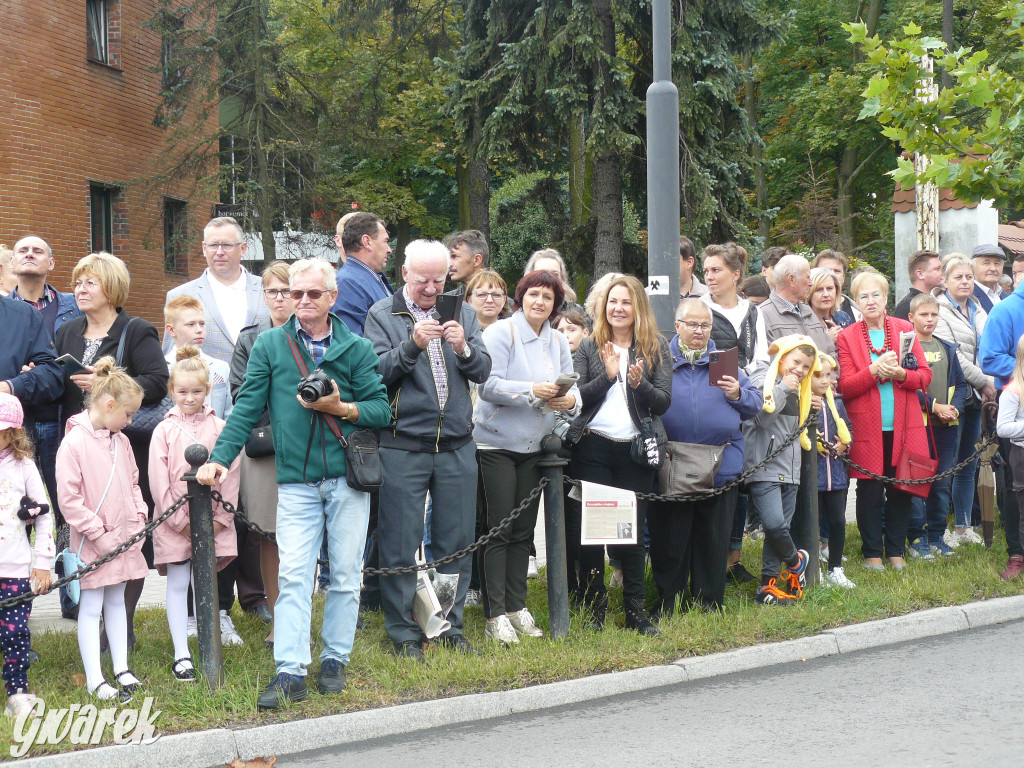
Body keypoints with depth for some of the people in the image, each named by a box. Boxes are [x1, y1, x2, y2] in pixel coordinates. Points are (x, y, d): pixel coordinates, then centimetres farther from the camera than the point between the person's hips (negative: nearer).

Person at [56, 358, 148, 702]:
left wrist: (138, 519, 4)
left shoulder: (120, 441, 6)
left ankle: (121, 669, 24)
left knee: (117, 600, 16)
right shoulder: (74, 442, -16)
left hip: (124, 540, 7)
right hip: (92, 544, -7)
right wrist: (100, 535, -17)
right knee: (91, 607, 1)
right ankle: (94, 681, 6)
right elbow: (69, 499, -18)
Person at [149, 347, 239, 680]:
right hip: (174, 523, -1)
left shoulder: (219, 428, 2)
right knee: (177, 584, 1)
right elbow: (158, 481, -3)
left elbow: (231, 475, 1)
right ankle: (181, 655, 4)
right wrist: (181, 520, -8)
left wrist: (219, 518, -6)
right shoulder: (164, 430, 1)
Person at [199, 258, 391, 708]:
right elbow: (247, 408, 3)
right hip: (296, 481, -1)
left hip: (348, 477, 1)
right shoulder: (270, 345, 5)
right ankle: (290, 673, -9)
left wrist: (340, 408, -13)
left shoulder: (356, 348, 5)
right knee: (293, 575, -8)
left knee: (345, 575, 5)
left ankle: (334, 662, 17)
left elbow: (381, 409, 3)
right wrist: (220, 459, -7)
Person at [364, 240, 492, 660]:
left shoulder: (462, 314, 13)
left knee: (456, 541, 7)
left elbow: (483, 370, 5)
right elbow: (377, 371, -10)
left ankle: (450, 628, 20)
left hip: (457, 447, 4)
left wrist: (463, 349, -15)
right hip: (402, 447, -4)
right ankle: (404, 633, 9)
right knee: (401, 543, -1)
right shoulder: (382, 314, 2)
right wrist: (413, 346, -24)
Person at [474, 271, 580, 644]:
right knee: (499, 529, -6)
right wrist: (532, 391, -27)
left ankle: (517, 606, 18)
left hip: (534, 446, 6)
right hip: (497, 442, -6)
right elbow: (489, 385, -17)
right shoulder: (501, 332, -7)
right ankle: (495, 615, -3)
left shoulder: (558, 342, 11)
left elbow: (571, 387, 6)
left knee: (523, 530, 10)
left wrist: (569, 400, -17)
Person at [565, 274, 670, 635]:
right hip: (593, 446, 0)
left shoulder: (656, 347, 7)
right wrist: (608, 375, -14)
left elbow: (664, 401, 0)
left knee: (633, 529, 4)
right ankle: (593, 606, 9)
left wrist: (639, 384, -18)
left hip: (636, 449, 0)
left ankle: (635, 610, 11)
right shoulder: (589, 346, 7)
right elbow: (575, 396, -2)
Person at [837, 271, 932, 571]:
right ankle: (872, 554, 13)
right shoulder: (847, 337, 2)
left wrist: (900, 374, -15)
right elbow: (845, 386, -5)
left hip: (903, 428, 2)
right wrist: (875, 370, -19)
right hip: (867, 430, -2)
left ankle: (896, 551, 17)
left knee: (900, 491, 5)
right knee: (870, 492, 1)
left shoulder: (905, 329, 8)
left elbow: (925, 375, 4)